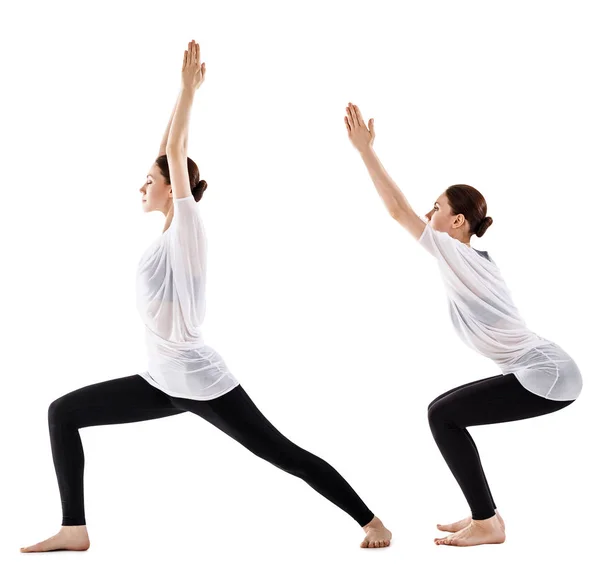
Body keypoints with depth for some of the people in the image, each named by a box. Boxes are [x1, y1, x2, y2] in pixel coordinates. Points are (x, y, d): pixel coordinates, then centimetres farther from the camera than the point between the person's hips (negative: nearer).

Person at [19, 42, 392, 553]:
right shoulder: (170, 230, 9)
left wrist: (189, 88, -9)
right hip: (164, 382, 8)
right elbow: (169, 153, 13)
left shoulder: (188, 229, -10)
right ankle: (74, 528, 5)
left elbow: (176, 153, -14)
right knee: (63, 413, 3)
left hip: (202, 382, -8)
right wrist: (184, 91, 17)